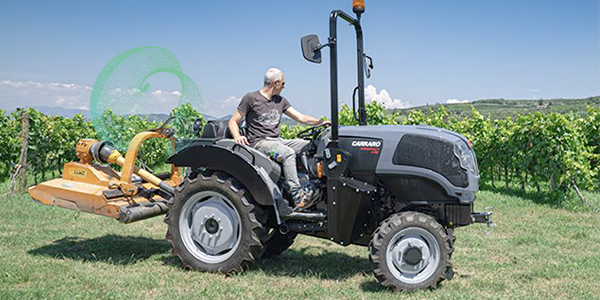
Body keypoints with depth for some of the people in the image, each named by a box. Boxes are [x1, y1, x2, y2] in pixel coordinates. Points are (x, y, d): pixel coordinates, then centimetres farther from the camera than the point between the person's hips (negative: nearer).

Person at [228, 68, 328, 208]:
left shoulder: (280, 101, 18)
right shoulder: (251, 98, 0)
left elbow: (301, 118, 17)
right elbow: (233, 121, 0)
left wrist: (321, 122, 3)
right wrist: (237, 136, -22)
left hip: (277, 141, 7)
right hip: (259, 142, -7)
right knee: (288, 153, -33)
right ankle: (297, 196, -34)